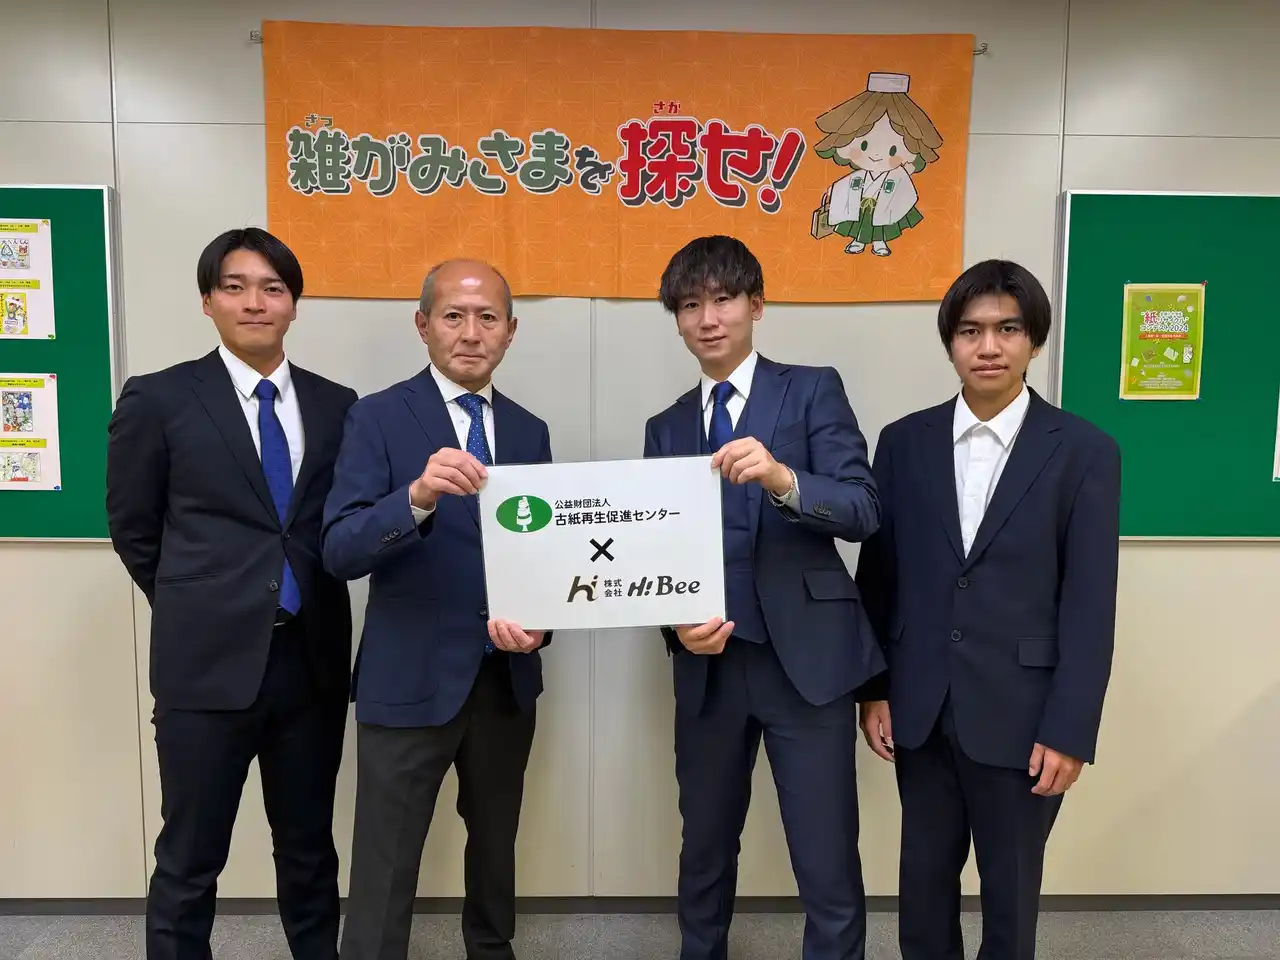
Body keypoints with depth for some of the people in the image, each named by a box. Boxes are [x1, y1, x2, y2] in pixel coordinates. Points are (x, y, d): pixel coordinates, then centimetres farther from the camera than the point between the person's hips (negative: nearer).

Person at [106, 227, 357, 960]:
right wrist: (196, 608, 8)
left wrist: (305, 600, 4)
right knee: (190, 860, 10)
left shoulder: (336, 405, 5)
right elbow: (133, 529, 5)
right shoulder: (159, 398, -2)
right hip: (209, 661, -2)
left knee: (310, 849, 18)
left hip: (311, 658, 3)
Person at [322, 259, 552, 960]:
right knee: (385, 871, 4)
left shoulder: (529, 431, 6)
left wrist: (538, 624, -12)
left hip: (507, 680, 5)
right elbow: (341, 552, -18)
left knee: (496, 843, 24)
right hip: (409, 680, -5)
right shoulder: (378, 417, -8)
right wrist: (418, 495, -36)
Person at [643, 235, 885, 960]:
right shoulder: (666, 428, 11)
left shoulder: (814, 389, 0)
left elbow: (864, 511, -11)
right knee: (705, 853, 19)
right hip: (710, 667, 4)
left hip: (806, 658, -3)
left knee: (829, 868, 2)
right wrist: (678, 625, -9)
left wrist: (784, 479, -29)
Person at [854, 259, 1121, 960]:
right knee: (923, 880, 17)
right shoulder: (904, 442, 2)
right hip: (920, 710, 3)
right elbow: (878, 576, 4)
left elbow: (1089, 605, -7)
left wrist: (1070, 730, -9)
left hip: (1020, 716, -2)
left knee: (1011, 892, 15)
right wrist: (873, 690, 4)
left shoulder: (1084, 452, -6)